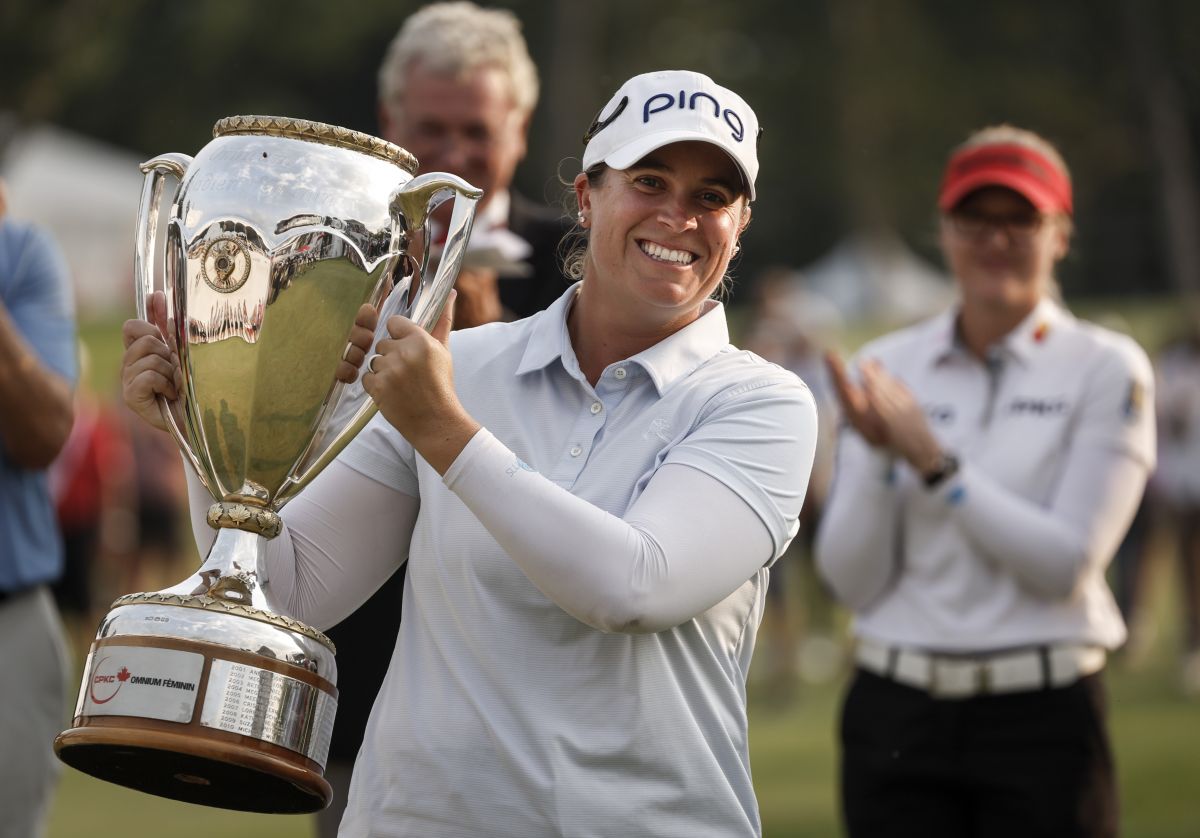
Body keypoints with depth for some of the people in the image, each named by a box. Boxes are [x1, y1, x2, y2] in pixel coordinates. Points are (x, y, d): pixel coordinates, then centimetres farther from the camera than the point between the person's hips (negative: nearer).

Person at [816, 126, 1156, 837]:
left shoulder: (1106, 369, -1)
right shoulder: (885, 369, 7)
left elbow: (1066, 565, -11)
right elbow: (854, 581, 2)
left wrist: (934, 460, -14)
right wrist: (877, 455, -13)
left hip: (1044, 720, -2)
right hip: (897, 717, 3)